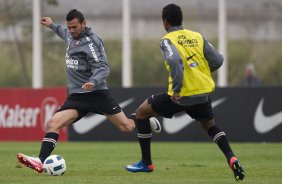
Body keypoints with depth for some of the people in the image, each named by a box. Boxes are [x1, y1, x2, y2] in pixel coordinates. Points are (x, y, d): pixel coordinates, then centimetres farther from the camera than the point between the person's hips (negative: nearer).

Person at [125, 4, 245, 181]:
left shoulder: (167, 40, -7)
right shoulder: (197, 37, 8)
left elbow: (175, 61, -26)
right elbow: (217, 60, 5)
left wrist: (177, 88, -25)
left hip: (180, 95, -5)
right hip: (203, 93, 5)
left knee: (141, 113, 15)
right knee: (210, 126, 28)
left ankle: (146, 163, 17)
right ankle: (231, 158, 3)